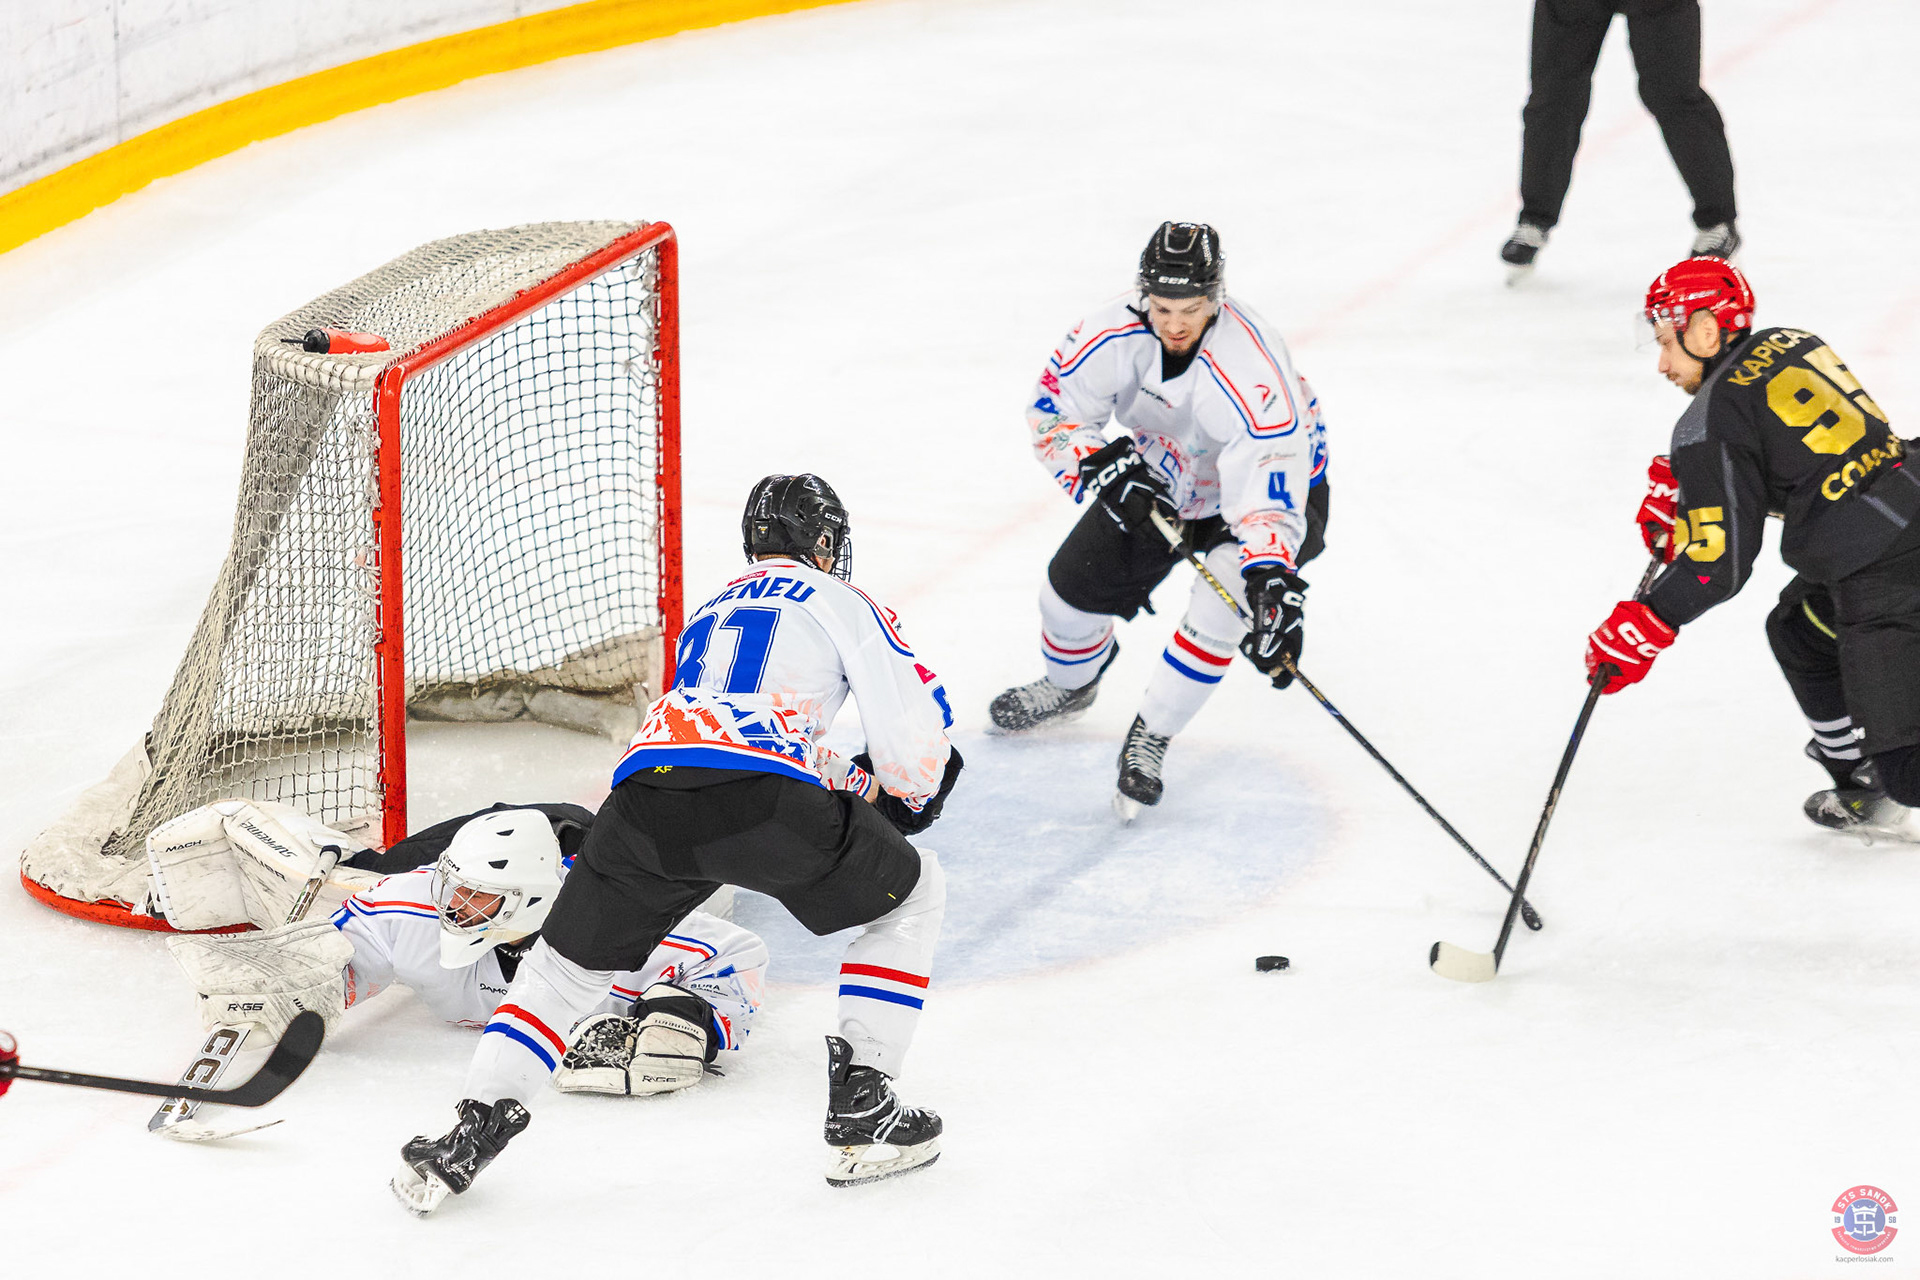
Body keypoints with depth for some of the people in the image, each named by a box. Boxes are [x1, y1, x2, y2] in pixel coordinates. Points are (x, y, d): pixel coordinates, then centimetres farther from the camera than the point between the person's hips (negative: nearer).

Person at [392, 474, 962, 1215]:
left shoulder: (710, 612, 39)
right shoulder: (835, 600, 20)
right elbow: (913, 717, 12)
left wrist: (854, 780, 52)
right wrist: (909, 795, 31)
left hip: (646, 790, 5)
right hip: (760, 799, -5)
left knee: (566, 963, 24)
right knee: (911, 895, 19)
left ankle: (476, 1129, 11)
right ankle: (862, 1113, 14)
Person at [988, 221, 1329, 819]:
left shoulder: (1250, 370, -41)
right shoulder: (1116, 332, -26)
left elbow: (1268, 492, -48)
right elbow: (1054, 412, -15)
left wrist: (1272, 581, -62)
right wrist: (1097, 463, -35)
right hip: (1157, 478, 5)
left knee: (1223, 604, -28)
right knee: (1073, 588, 5)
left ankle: (1149, 737, -6)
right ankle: (1071, 683, 42)